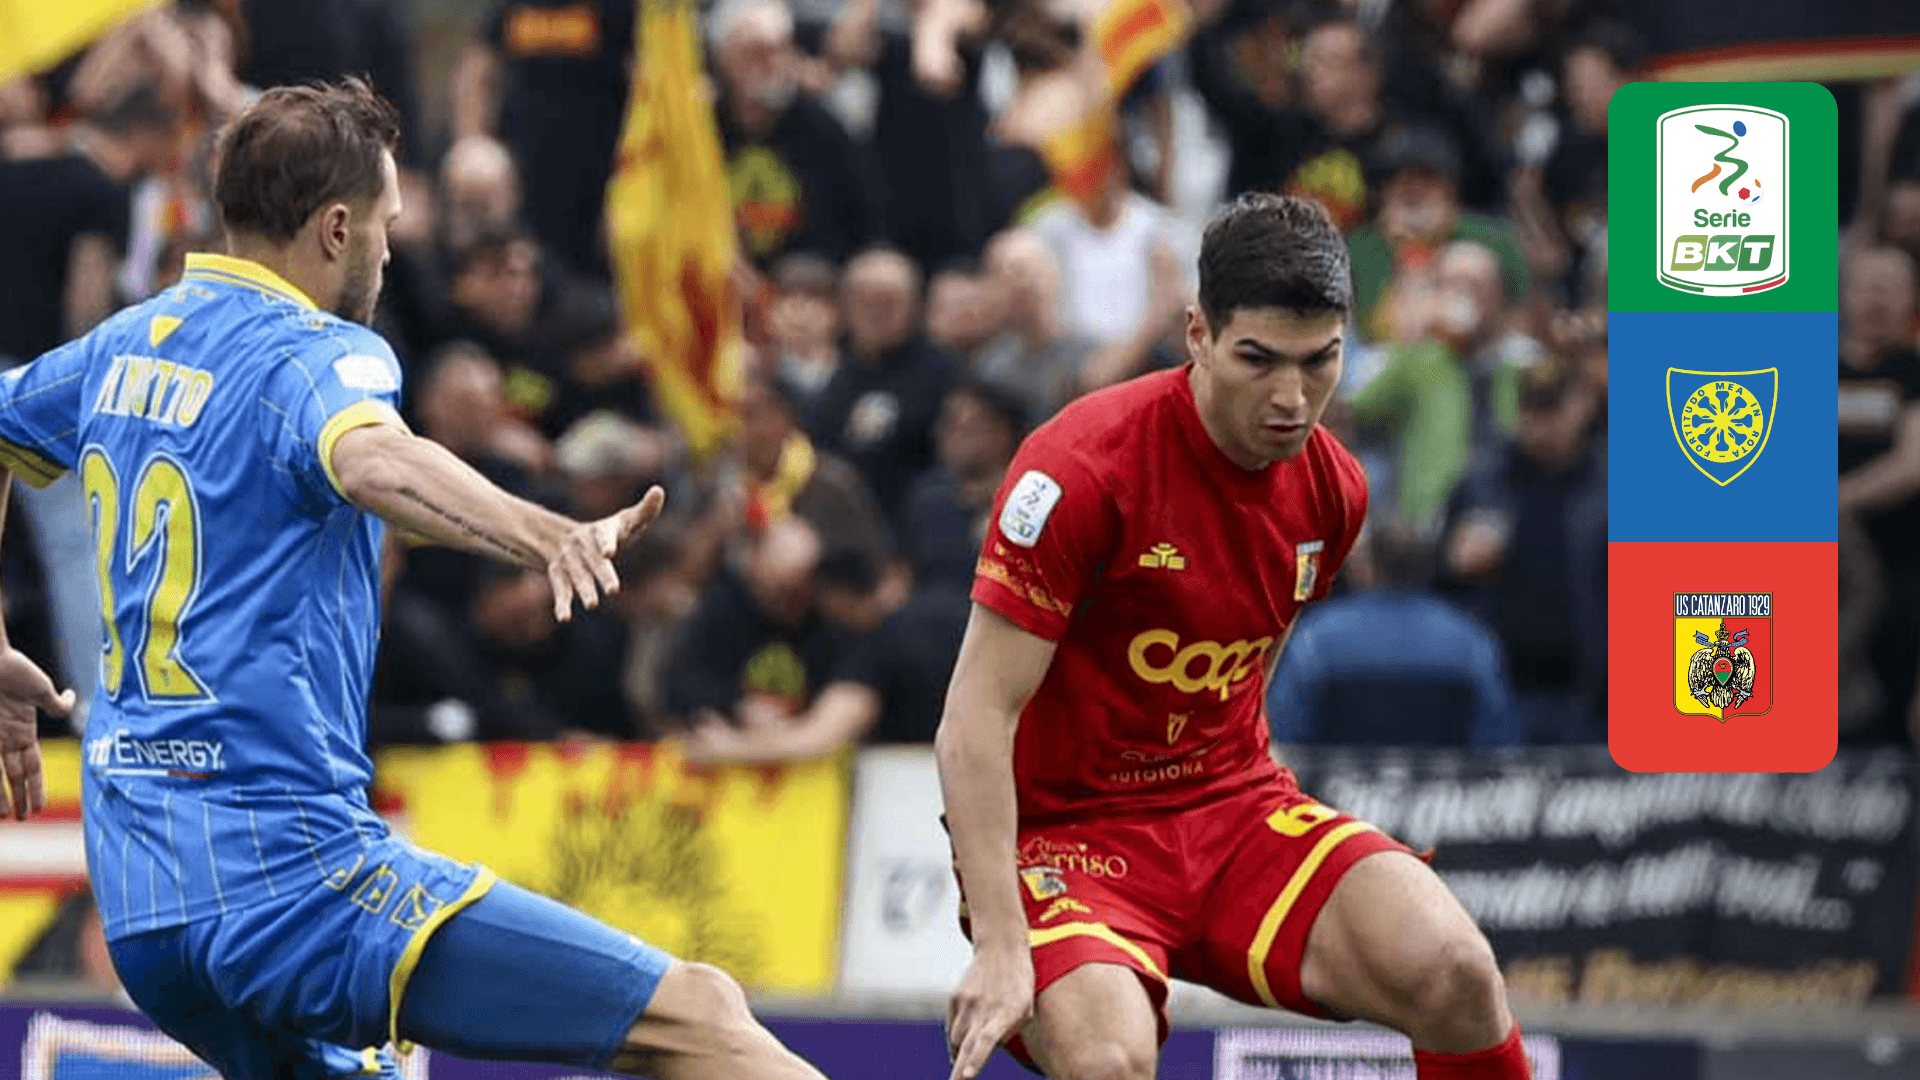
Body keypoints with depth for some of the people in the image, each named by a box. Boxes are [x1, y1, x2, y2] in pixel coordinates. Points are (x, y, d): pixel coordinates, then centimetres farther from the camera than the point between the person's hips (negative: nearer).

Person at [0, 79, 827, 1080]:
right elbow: (369, 459, -32)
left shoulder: (127, 347, 16)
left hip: (136, 894, 9)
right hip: (291, 860, -9)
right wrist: (543, 535, -48)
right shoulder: (315, 353, -9)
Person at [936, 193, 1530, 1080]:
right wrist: (1001, 944, -27)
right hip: (1062, 831, -5)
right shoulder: (1084, 469, -20)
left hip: (1232, 808, 5)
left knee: (1455, 974, -20)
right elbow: (975, 719, -21)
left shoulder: (1332, 490, 0)